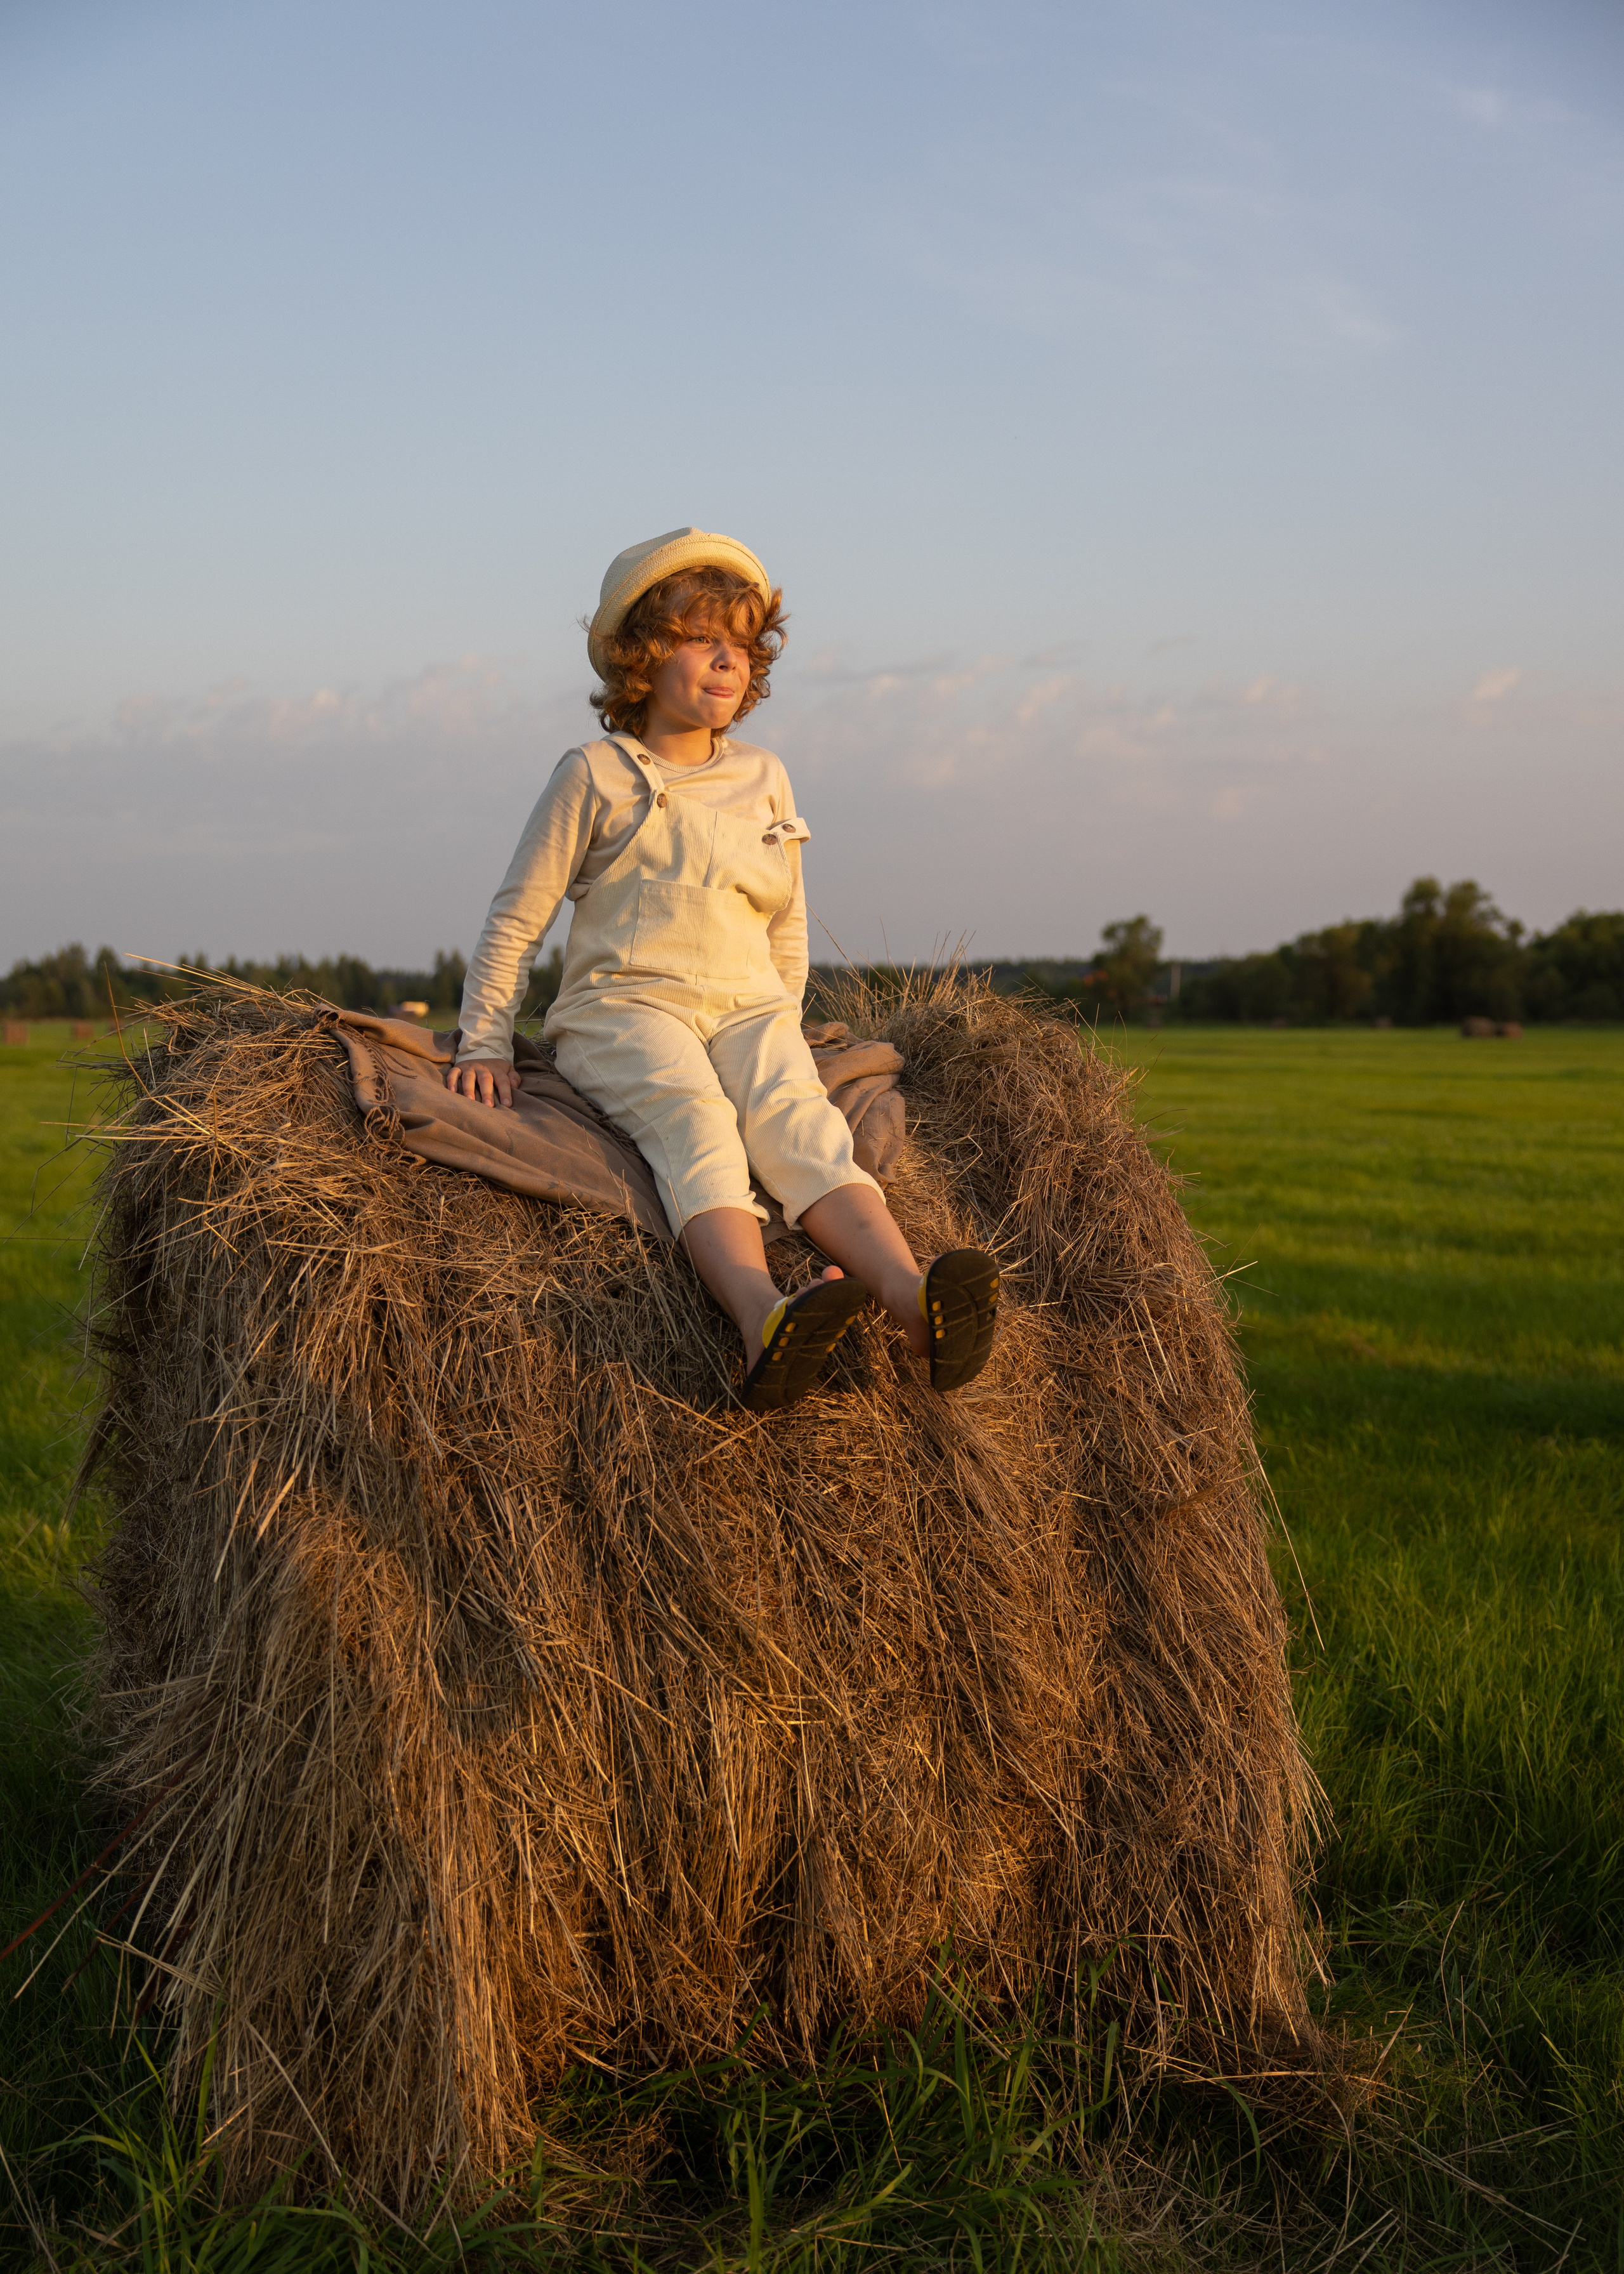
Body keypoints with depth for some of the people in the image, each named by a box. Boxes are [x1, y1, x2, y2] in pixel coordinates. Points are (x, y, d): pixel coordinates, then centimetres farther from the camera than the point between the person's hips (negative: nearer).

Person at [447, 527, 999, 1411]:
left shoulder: (764, 779, 18)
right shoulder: (595, 775, 6)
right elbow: (516, 918, 7)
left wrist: (782, 1030, 18)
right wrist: (485, 1044, 1)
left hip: (746, 1008, 3)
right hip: (623, 1006, -3)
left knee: (798, 1118, -30)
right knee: (694, 1119, -36)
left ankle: (912, 1299, -57)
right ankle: (763, 1318, -63)